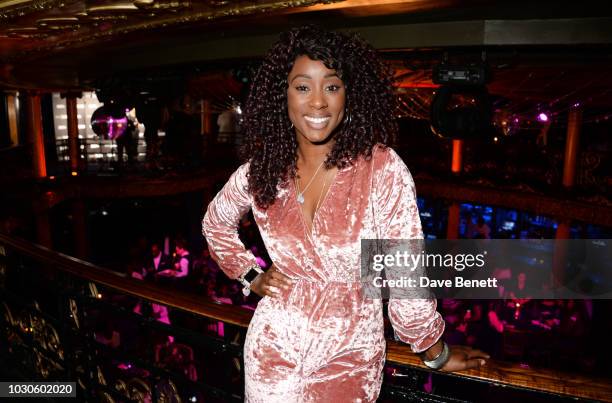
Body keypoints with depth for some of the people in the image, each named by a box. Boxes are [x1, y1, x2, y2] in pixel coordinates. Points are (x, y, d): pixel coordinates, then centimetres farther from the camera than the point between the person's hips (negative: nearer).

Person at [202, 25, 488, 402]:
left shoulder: (384, 169, -19)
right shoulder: (260, 171, -8)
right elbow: (216, 224, 12)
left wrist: (435, 352, -5)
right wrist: (251, 276, 4)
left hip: (350, 358, -2)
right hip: (273, 349, 2)